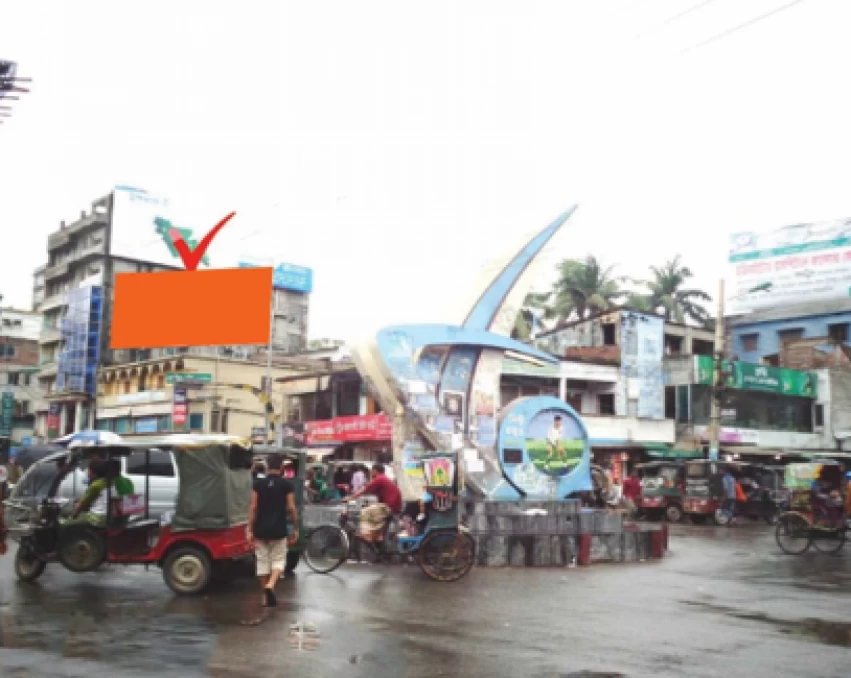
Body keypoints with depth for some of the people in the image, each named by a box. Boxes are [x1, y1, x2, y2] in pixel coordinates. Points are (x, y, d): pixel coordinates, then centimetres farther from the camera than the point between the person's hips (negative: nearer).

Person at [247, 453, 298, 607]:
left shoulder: (258, 483, -1)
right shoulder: (287, 484, -4)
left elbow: (253, 507, -4)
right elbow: (291, 508, -6)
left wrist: (250, 529, 0)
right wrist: (295, 528, 4)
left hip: (261, 529, 1)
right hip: (279, 529, -1)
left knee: (262, 561, 9)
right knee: (279, 559, 10)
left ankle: (266, 597, 13)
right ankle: (270, 585, -16)